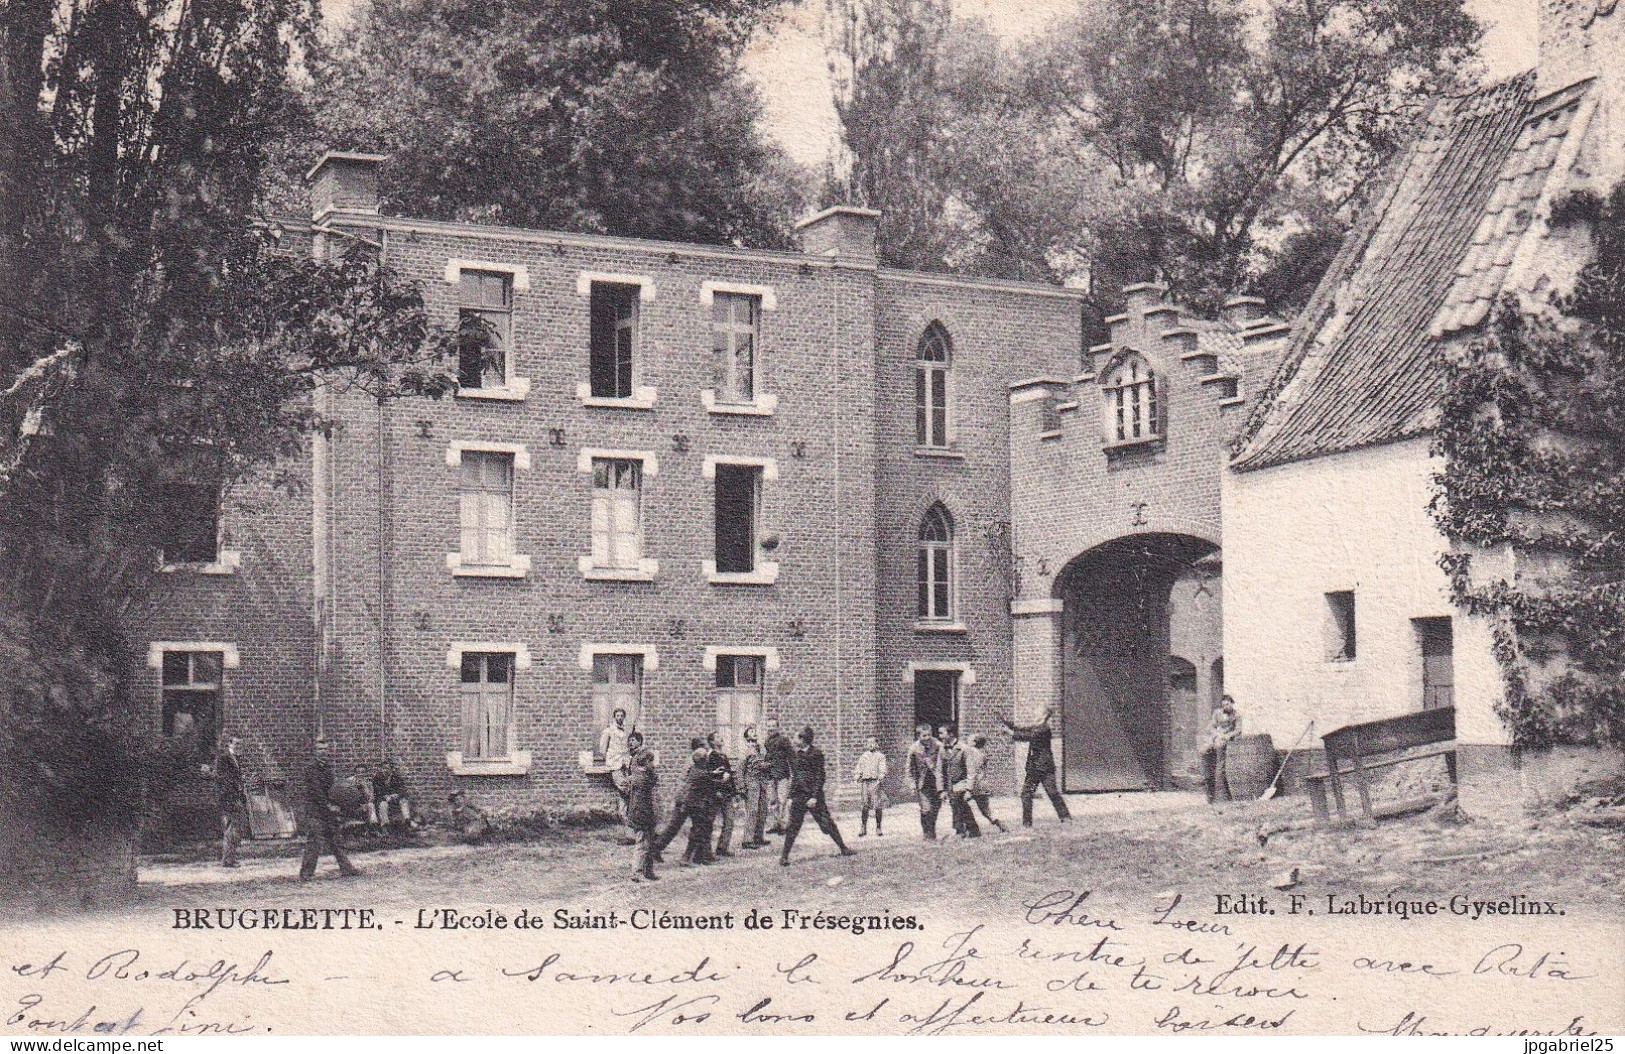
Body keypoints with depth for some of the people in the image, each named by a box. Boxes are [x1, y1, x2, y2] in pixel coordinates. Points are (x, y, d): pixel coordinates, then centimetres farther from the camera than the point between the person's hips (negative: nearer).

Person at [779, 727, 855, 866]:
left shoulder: (816, 754, -7)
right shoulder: (794, 755, 11)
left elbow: (820, 777, -10)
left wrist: (815, 797, -16)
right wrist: (790, 796, 11)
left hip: (814, 795, -4)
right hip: (798, 796, 4)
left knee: (827, 823, 3)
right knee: (793, 826, -3)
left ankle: (843, 848, 19)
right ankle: (784, 856, -1)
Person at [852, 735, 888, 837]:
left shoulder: (880, 756, 6)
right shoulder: (863, 756, 18)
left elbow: (882, 769, -3)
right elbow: (858, 768, 19)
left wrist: (880, 779, -17)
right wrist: (856, 778, 4)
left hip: (876, 782, -3)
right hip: (865, 782, 3)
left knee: (878, 807, -3)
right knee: (864, 807, 2)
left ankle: (878, 828, 6)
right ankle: (863, 828, 8)